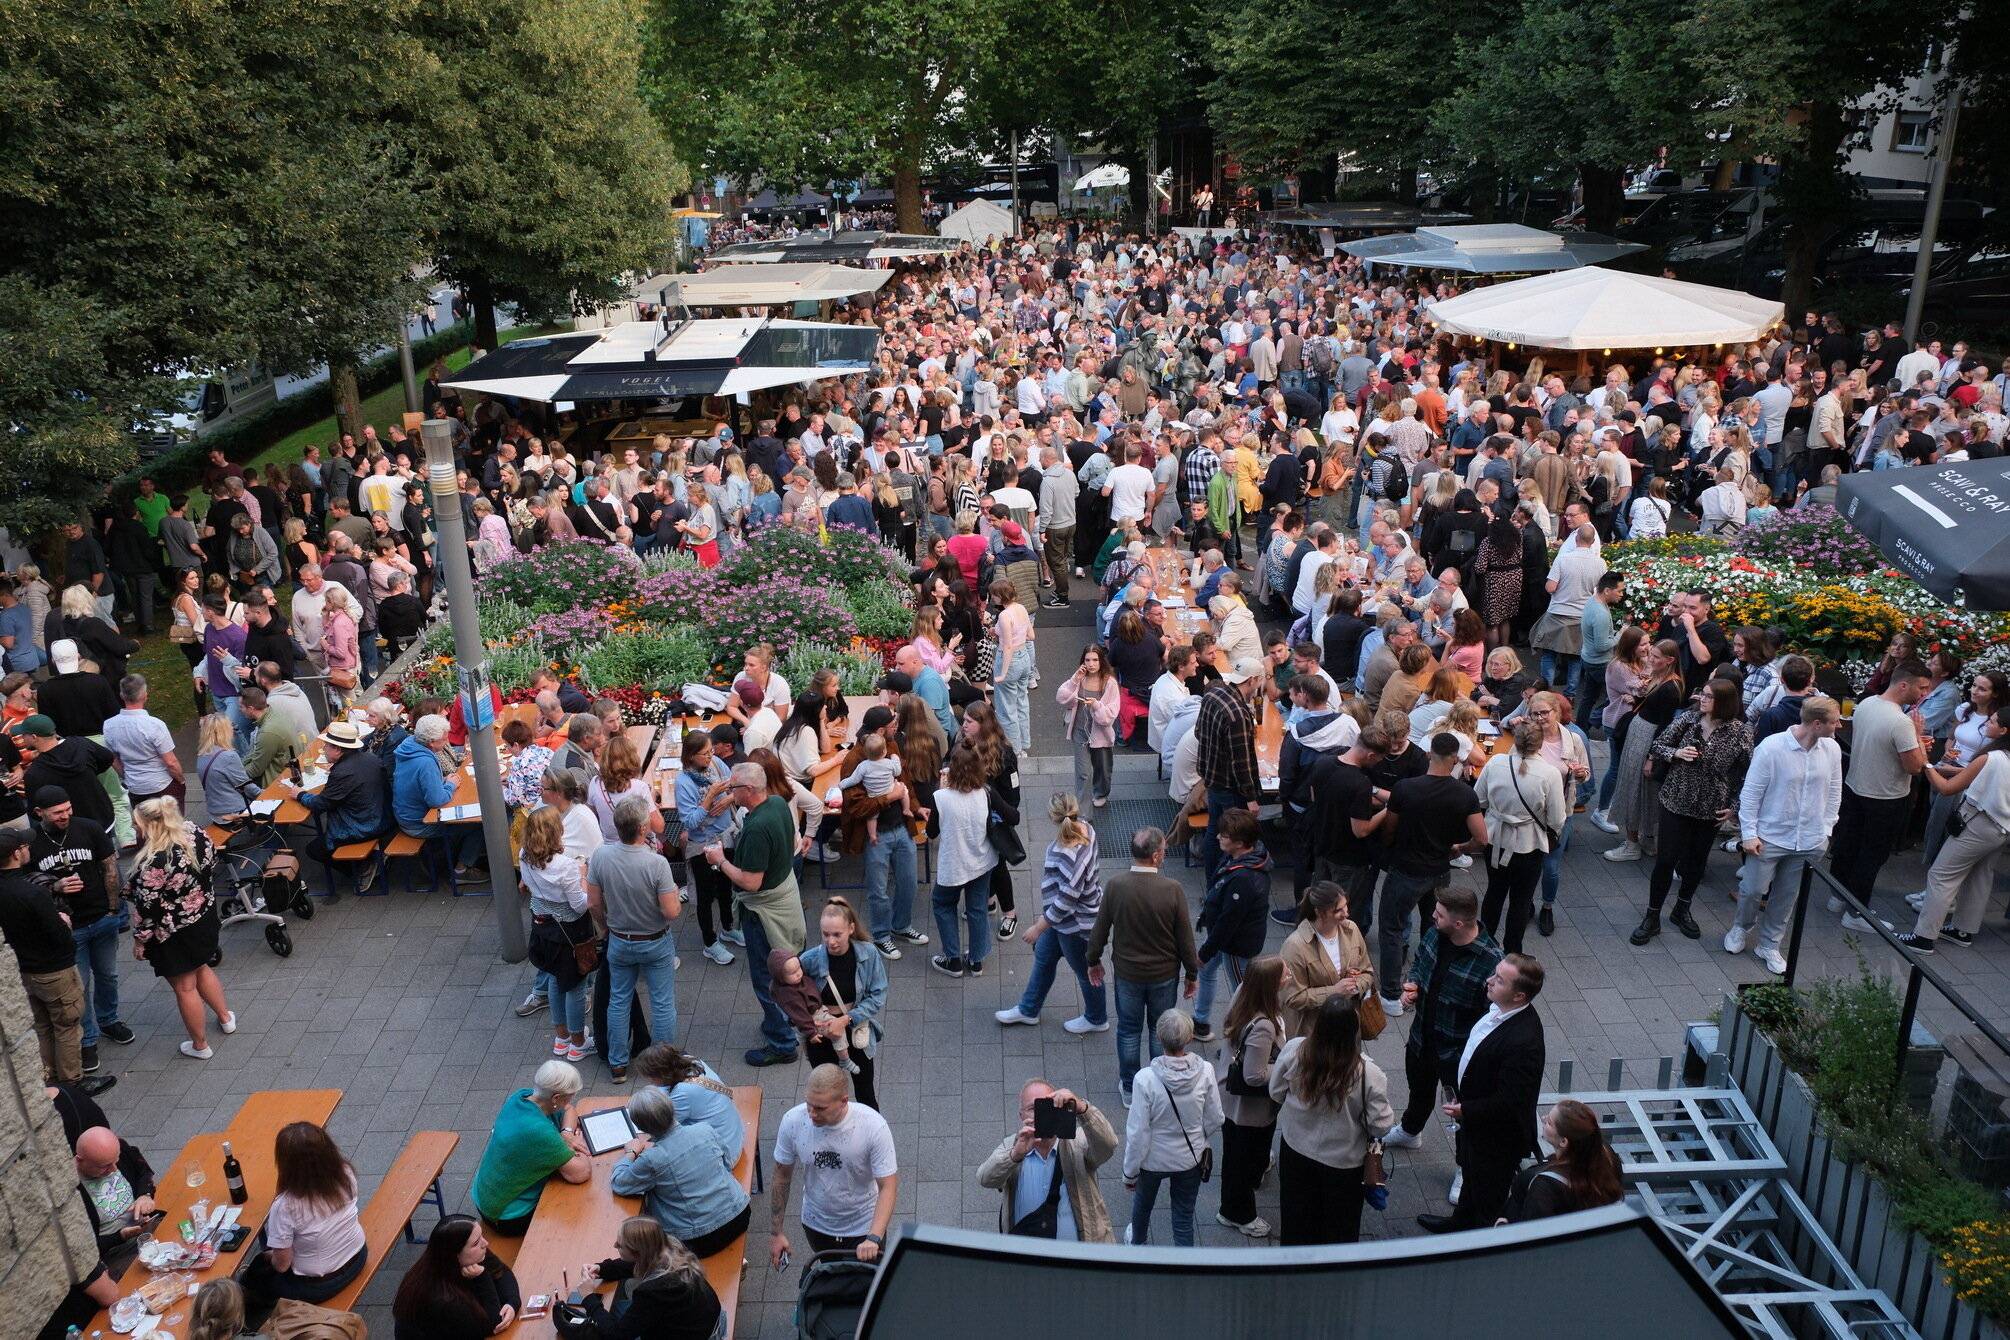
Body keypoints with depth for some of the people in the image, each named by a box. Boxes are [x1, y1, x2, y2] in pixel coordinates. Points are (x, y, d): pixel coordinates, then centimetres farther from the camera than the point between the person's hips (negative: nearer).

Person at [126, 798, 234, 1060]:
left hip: (174, 935, -7)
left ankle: (200, 1045, 28)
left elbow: (147, 907, -23)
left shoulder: (153, 862, -32)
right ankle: (225, 1017, 46)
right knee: (201, 968, 31)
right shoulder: (196, 833, -12)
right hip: (205, 917, 7)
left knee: (185, 987, 12)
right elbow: (212, 868, 4)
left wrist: (139, 940, -8)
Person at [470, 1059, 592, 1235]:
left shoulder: (522, 1096, -9)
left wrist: (566, 1134, -11)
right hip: (508, 1217, -8)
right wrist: (580, 1145, -12)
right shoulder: (538, 1131, -35)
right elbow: (581, 1174, -32)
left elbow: (569, 1111, 10)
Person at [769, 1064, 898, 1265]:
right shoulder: (793, 1121, -23)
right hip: (816, 1224, 2)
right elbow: (781, 1177, -8)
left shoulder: (873, 1126, -31)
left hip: (863, 1226, -2)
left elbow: (888, 1186, -25)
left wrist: (873, 1239, -38)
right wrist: (776, 1232, -2)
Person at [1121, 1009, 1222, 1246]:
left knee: (1143, 1202, 30)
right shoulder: (1205, 1071, -23)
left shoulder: (1145, 1079, -31)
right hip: (1190, 1159, 0)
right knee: (1184, 1218, 19)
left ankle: (1137, 1242, 58)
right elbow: (1214, 1120, -8)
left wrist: (1129, 1172, -5)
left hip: (1154, 1159, 0)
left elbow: (1138, 1132, -21)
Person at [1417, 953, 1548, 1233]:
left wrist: (1465, 1111, -21)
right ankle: (1461, 1222, 57)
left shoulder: (1524, 1042, -38)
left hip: (1497, 1137, -9)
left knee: (1489, 1200, 17)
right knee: (1471, 1178, 33)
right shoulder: (1496, 1008, -11)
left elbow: (1510, 1104, -31)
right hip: (1474, 1125, 9)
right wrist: (1461, 1095, 8)